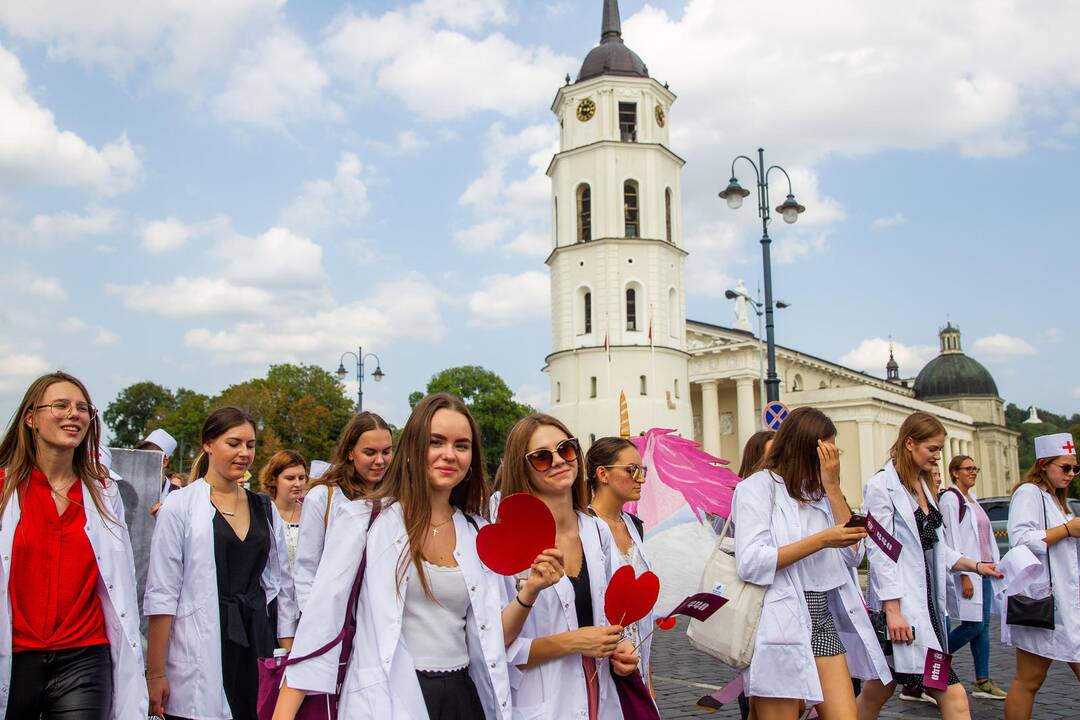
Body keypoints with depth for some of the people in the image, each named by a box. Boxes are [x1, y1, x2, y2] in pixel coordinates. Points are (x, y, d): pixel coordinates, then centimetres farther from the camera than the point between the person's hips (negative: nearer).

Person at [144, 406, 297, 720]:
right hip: (200, 656, -4)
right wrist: (155, 673, -8)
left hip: (257, 648, 4)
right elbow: (161, 595, -5)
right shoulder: (179, 506, -3)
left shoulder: (265, 510, 10)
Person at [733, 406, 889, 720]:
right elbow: (750, 563, -17)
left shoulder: (817, 491, 16)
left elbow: (853, 554, 7)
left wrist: (832, 485, 1)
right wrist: (822, 540, -18)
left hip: (823, 618, 6)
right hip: (780, 623, -6)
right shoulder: (757, 487, -6)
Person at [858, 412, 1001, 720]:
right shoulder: (882, 486, -11)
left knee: (880, 687, 13)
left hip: (926, 598, 9)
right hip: (901, 603, -9)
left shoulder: (922, 485, 16)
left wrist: (975, 565, 7)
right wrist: (892, 610, -18)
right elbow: (879, 551, -15)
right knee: (952, 694, -9)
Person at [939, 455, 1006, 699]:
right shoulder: (950, 499, -10)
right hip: (966, 570, -9)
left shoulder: (972, 499, 18)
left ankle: (982, 682, 11)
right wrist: (964, 575, -20)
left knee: (983, 624, 7)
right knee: (973, 625, -10)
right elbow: (953, 539, -16)